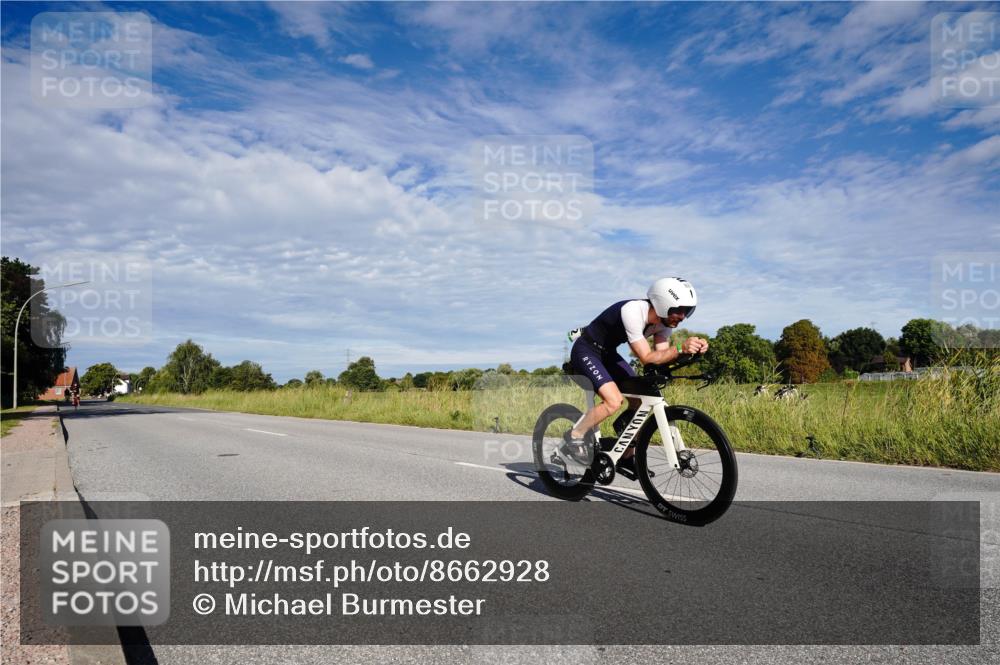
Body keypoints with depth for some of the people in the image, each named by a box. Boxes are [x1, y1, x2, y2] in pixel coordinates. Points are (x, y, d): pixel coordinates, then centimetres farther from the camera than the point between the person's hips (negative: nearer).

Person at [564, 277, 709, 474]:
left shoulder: (665, 320, -8)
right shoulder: (633, 312, -32)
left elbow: (661, 356, -14)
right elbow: (646, 358, -33)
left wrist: (692, 349, -28)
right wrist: (680, 349, -43)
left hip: (608, 354, 8)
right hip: (586, 352, -8)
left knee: (640, 400, 1)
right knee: (614, 401, -25)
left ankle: (626, 456, 16)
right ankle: (574, 436, -4)